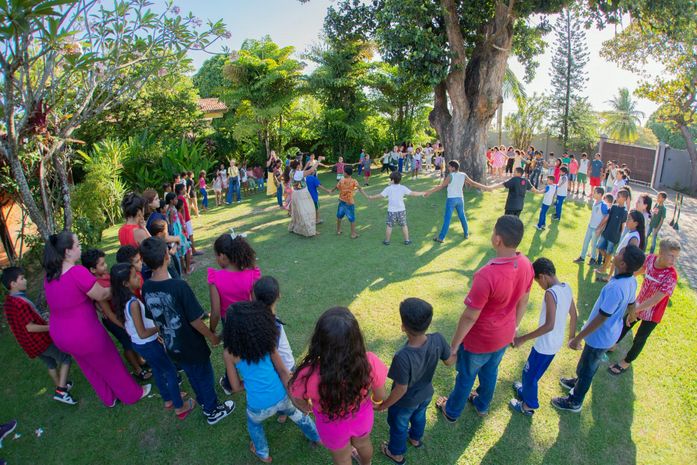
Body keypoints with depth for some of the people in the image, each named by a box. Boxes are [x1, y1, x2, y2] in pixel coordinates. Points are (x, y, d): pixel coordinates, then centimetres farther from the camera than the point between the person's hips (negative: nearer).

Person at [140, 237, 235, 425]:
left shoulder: (146, 288, -12)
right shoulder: (179, 286, -31)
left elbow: (154, 319, 2)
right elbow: (195, 321, -24)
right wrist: (212, 337, -7)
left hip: (172, 347, 6)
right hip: (193, 347, -6)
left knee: (193, 376, 28)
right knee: (205, 377, 18)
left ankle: (204, 403, 51)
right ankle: (213, 411, 38)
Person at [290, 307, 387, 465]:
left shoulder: (308, 375, -41)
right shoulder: (370, 362, -36)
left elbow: (300, 403, -16)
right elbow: (380, 397, -14)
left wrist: (308, 408, 8)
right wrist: (375, 400, 10)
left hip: (333, 427, -2)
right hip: (363, 417, 2)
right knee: (363, 444, 38)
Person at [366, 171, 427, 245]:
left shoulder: (388, 189, -10)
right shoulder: (403, 188, -5)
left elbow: (380, 196, -7)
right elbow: (412, 193, -1)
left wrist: (371, 197, 8)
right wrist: (421, 194, 13)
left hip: (391, 211, -2)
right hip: (401, 210, 2)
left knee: (389, 226, 10)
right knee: (404, 225, 13)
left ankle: (387, 241, 18)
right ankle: (406, 240, 19)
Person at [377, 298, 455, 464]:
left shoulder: (403, 357, -44)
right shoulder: (438, 340, -30)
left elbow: (401, 389, -28)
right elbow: (450, 361, -10)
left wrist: (384, 405, -10)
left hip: (405, 402, -4)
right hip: (426, 394, 5)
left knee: (398, 426, 27)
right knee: (419, 416, 36)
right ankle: (416, 438, 65)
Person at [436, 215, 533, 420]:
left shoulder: (487, 275, -39)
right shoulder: (526, 265, -15)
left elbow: (470, 317, -28)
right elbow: (523, 302, 1)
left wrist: (454, 344, -12)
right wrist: (513, 327, 18)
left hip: (480, 340, -6)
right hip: (504, 336, 6)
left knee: (466, 376, 20)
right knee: (490, 371, 31)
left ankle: (451, 411, 46)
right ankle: (482, 405, 58)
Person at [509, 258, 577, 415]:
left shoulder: (550, 293, -28)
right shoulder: (567, 288, -3)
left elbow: (549, 325, -32)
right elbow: (573, 315, 9)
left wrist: (523, 338, -27)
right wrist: (572, 336, 25)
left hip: (545, 345, -8)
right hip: (556, 343, 8)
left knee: (529, 374, 14)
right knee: (534, 372, 29)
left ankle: (529, 405, 32)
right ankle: (526, 391, 49)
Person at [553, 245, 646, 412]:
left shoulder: (616, 288, -36)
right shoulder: (632, 281, -9)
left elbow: (600, 319, -30)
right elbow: (631, 306, 8)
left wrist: (577, 338, -20)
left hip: (600, 336, -8)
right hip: (611, 333, 8)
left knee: (586, 368, 14)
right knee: (590, 365, 31)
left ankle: (574, 402, 34)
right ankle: (579, 382, 55)